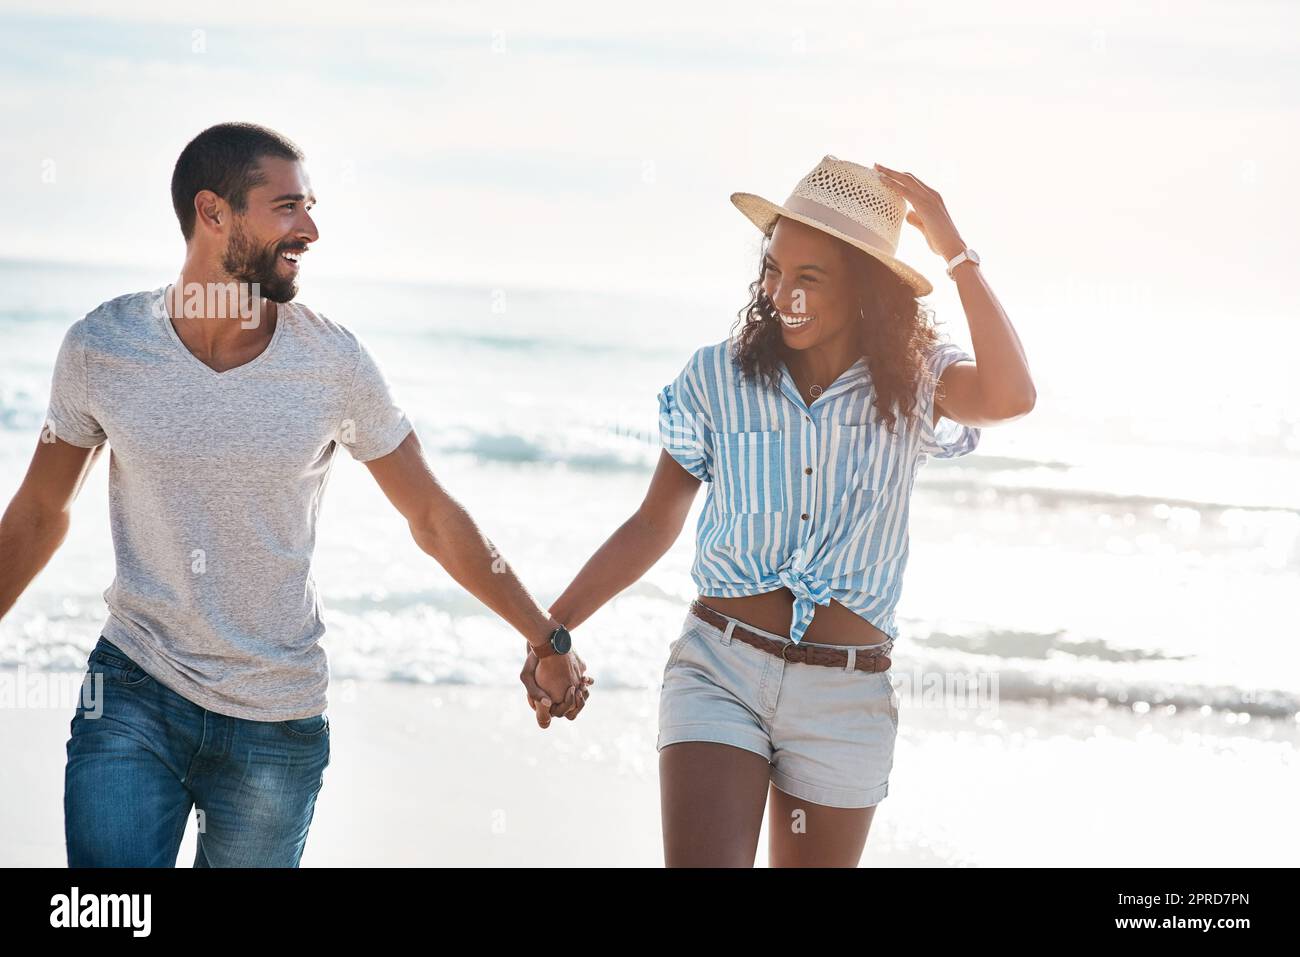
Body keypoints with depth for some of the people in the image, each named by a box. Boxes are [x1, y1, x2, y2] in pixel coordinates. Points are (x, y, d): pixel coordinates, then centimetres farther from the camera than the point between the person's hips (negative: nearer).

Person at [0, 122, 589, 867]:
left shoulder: (334, 363, -7)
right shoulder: (102, 347, -7)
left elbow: (434, 517, 3)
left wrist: (548, 638, 4)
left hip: (278, 721, 1)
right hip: (134, 694, 0)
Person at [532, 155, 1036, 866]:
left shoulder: (914, 387, -1)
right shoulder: (718, 376, 0)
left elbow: (1009, 397, -23)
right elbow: (654, 526, 7)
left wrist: (955, 252, -19)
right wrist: (549, 627, -2)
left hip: (846, 699, 1)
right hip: (719, 672, -1)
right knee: (701, 862, -18)